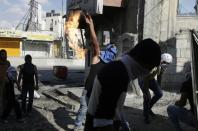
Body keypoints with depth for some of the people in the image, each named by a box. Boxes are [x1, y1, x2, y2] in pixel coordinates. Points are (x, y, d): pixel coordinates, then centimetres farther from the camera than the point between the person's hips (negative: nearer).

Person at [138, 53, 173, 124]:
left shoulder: (162, 67, -13)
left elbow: (159, 76, 5)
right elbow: (146, 79, -32)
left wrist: (158, 87, 12)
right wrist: (146, 92, -30)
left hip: (151, 79, 7)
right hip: (143, 79, -7)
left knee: (159, 93, -3)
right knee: (147, 97, -15)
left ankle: (148, 108, 17)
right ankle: (146, 115, 4)